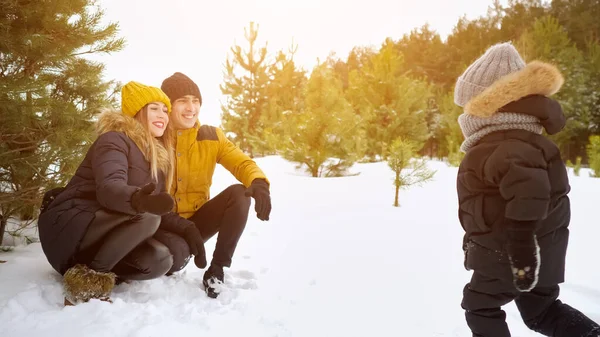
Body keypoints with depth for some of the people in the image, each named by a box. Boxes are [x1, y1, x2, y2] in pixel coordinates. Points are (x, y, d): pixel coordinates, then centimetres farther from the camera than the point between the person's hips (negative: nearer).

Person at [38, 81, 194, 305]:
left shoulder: (157, 157, 12)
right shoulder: (115, 140, -12)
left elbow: (159, 209, 11)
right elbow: (109, 188, -31)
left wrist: (186, 227, -6)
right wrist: (137, 200, -53)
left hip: (101, 237, 8)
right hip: (68, 227, -7)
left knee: (160, 260, -18)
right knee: (145, 217, -30)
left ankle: (92, 272, -4)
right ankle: (90, 278, -20)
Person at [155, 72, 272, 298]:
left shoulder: (212, 137, 0)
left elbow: (243, 163, -9)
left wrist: (259, 183, -36)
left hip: (197, 219, 4)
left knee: (239, 193, -22)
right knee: (176, 254, -36)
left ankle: (217, 269, -12)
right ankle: (171, 261, 5)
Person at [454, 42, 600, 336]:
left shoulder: (499, 147, -24)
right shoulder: (519, 137, 11)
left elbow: (528, 186, -42)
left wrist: (521, 243, -37)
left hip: (509, 249, -10)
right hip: (543, 246, 10)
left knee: (479, 304, 12)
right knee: (540, 310, 24)